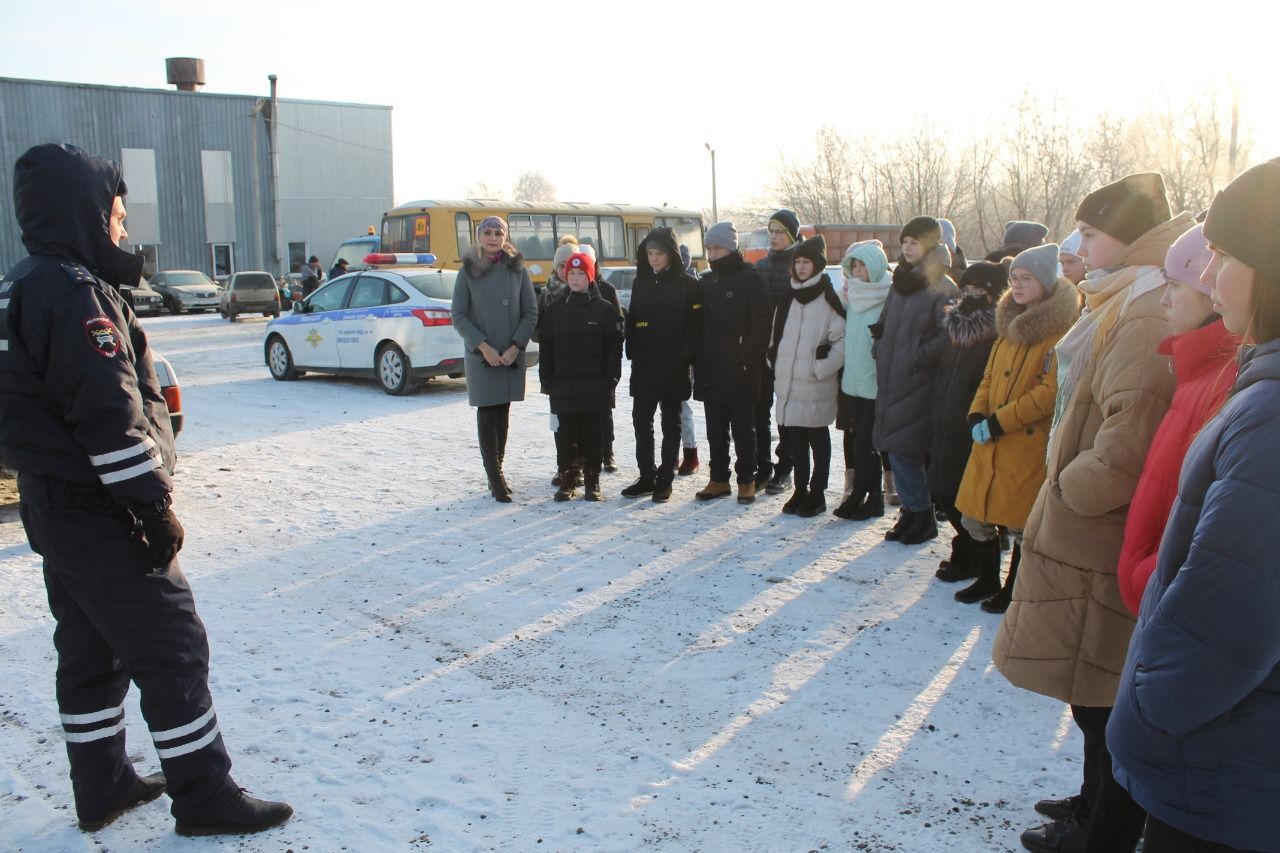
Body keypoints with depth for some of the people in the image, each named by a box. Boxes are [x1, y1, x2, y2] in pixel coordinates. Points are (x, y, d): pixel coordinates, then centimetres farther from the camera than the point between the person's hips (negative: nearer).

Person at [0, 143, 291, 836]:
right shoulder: (72, 290, -19)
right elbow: (108, 416, -24)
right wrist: (155, 506, -18)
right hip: (101, 516, -10)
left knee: (90, 650, 18)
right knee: (172, 651, -2)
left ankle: (102, 788, 30)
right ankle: (205, 797, 8)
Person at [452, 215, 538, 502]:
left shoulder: (517, 269, 3)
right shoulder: (469, 271, 0)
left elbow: (531, 312, 2)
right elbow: (459, 316, -2)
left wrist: (515, 347, -9)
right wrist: (483, 346, -12)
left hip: (512, 354, 2)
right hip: (480, 355, -2)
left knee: (503, 411, 8)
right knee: (486, 412, -2)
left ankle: (496, 470, 19)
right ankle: (494, 477, 3)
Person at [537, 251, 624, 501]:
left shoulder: (604, 309, 1)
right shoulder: (554, 309, 8)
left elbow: (614, 347, -1)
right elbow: (545, 346, 8)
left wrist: (611, 378, -8)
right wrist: (546, 379, 1)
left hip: (595, 384, -2)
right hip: (562, 384, 2)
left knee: (593, 434, 4)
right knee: (565, 434, 5)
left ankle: (592, 482, 13)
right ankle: (566, 480, 15)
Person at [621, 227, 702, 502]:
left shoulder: (686, 285, -5)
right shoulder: (640, 283, 10)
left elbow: (694, 325, -8)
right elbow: (632, 322, 12)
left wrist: (682, 357, -15)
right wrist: (633, 352, 1)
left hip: (673, 368, -5)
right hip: (643, 367, 5)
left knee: (671, 424, 6)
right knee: (641, 421, 7)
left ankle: (665, 480, 12)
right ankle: (646, 477, 18)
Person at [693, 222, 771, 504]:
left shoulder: (751, 280, -5)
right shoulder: (706, 282, 14)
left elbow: (763, 323, -10)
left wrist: (747, 357, -15)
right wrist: (696, 359, 6)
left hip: (739, 372, -6)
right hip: (709, 371, 6)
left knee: (743, 428, 3)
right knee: (715, 430, 10)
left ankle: (746, 480, 12)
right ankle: (719, 479, 19)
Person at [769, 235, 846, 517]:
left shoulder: (829, 299, -8)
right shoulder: (790, 298, 13)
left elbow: (843, 339, -12)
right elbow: (777, 336, 20)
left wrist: (822, 367, -14)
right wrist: (777, 367, 12)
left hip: (816, 386, -6)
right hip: (788, 382, 6)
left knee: (817, 439, 4)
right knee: (794, 439, 11)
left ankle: (817, 494, 14)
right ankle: (800, 490, 23)